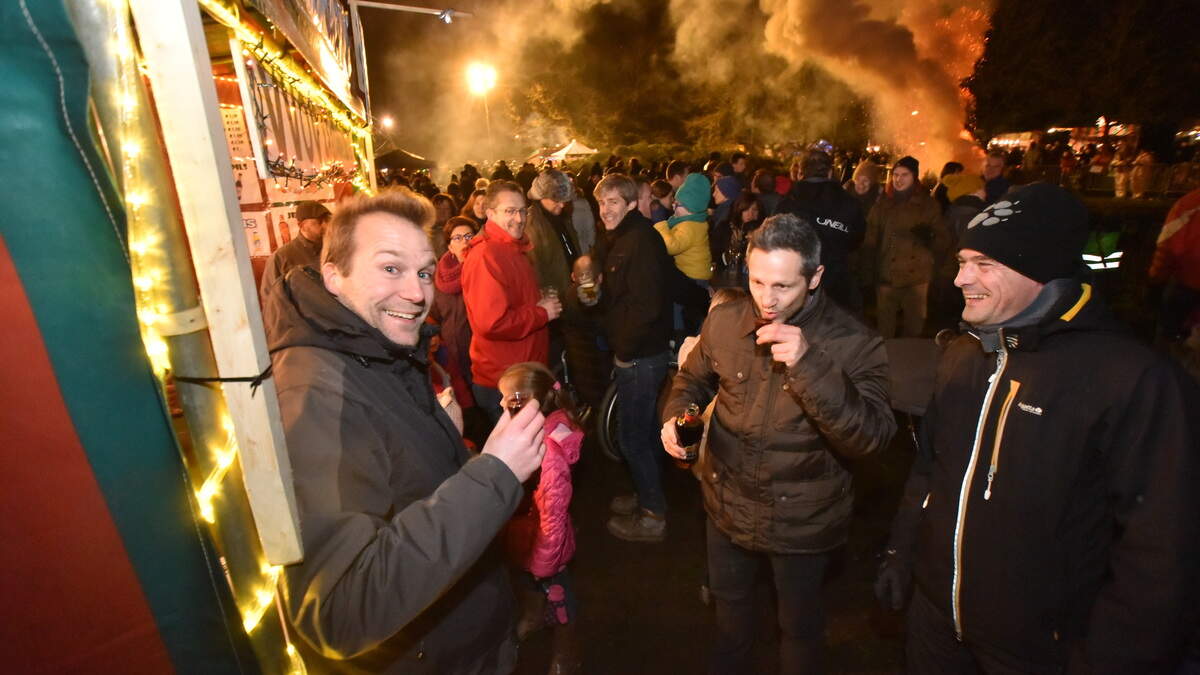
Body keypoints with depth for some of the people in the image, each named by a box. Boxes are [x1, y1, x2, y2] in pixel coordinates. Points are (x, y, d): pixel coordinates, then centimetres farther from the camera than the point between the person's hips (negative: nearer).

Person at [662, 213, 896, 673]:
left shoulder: (853, 343, -22)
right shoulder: (724, 321, -12)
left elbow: (872, 439, -30)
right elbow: (693, 378, 5)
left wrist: (809, 364, -42)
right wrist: (676, 415, -16)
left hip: (801, 518, -3)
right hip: (727, 502, 4)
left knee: (799, 624, 23)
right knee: (729, 599, 30)